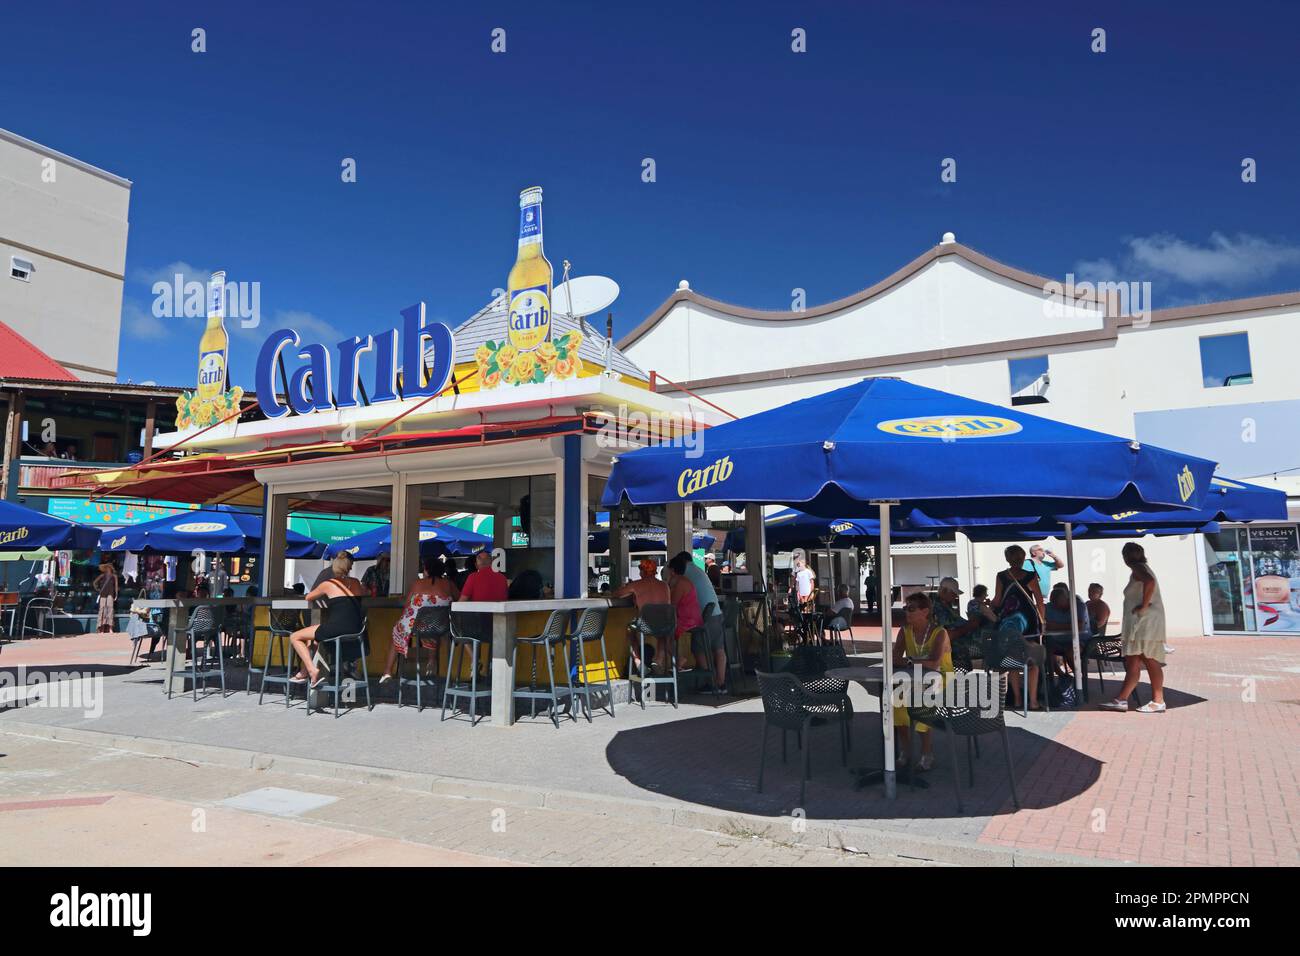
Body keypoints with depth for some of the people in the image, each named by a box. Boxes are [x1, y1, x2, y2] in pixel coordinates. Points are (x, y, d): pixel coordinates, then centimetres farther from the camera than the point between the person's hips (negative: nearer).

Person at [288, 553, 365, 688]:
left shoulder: (329, 584, 2)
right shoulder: (356, 583, 14)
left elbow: (308, 597, 20)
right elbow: (365, 593, 37)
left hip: (337, 628, -7)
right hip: (355, 629, 7)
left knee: (294, 637, 11)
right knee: (312, 636, 33)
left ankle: (313, 671, -2)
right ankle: (304, 672, 36)